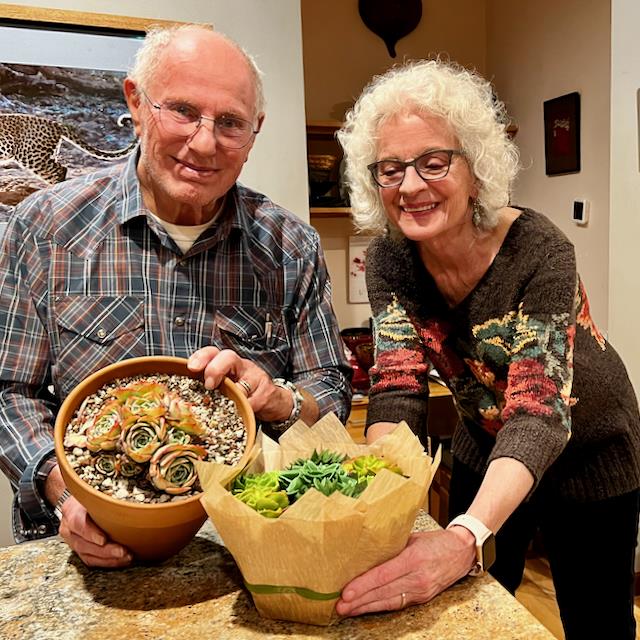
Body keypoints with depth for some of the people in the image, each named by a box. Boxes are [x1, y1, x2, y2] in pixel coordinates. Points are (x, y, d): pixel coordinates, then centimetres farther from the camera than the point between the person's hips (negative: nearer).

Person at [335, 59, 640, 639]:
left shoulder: (539, 252, -30)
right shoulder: (391, 259, -17)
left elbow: (540, 412, -39)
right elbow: (398, 392, -23)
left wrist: (465, 538, -55)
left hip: (588, 455, -3)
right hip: (485, 449, 4)